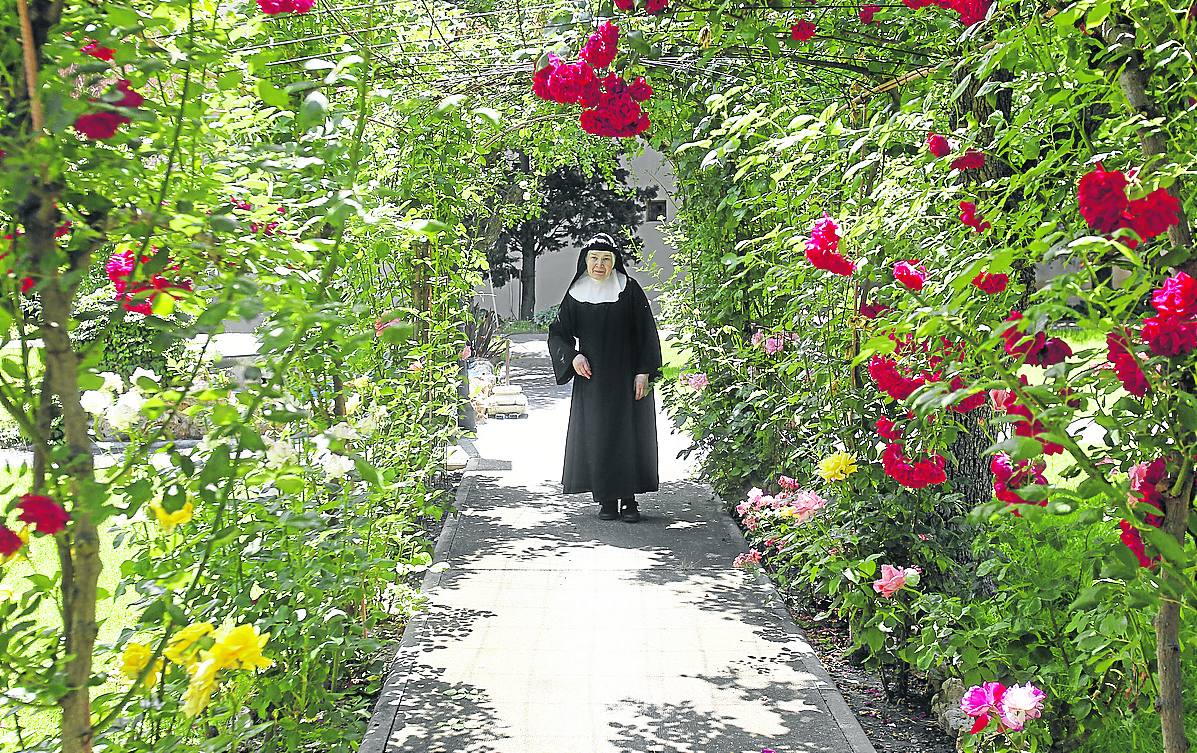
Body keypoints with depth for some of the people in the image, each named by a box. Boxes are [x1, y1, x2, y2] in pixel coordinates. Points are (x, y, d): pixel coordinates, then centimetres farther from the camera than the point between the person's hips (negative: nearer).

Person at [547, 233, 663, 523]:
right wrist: (573, 356, -9)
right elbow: (557, 333, 10)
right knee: (597, 436, 1)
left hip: (627, 377, -2)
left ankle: (629, 499, 4)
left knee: (630, 433, -3)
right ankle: (607, 499, 9)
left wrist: (643, 372, -9)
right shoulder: (576, 294, 5)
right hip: (591, 377, 2)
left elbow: (646, 333, -1)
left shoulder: (630, 290, -1)